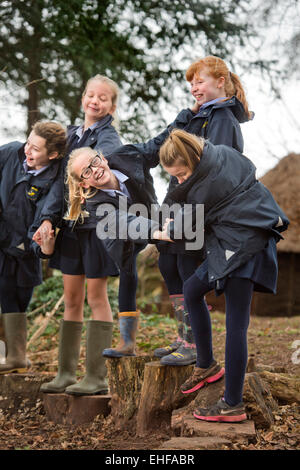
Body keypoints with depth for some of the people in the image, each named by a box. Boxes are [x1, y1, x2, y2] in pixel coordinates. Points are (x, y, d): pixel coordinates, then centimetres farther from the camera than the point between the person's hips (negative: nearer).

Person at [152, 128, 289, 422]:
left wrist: (166, 233, 16)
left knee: (235, 324, -9)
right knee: (192, 291, 19)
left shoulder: (205, 187, -21)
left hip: (242, 249, -11)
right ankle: (206, 366, 29)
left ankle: (233, 405, -5)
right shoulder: (223, 153, 2)